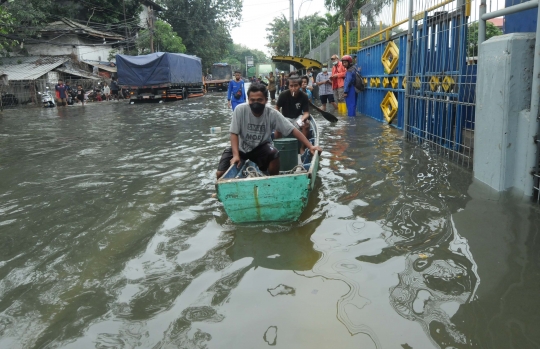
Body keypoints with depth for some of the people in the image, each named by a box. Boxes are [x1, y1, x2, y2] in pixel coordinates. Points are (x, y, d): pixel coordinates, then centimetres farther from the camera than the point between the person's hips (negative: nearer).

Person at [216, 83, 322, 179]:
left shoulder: (272, 114, -21)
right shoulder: (240, 110, -22)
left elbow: (293, 130, -20)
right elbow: (234, 133, -17)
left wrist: (310, 146, -27)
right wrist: (236, 155, -29)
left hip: (261, 147, 0)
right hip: (241, 147, 0)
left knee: (274, 154, -33)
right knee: (220, 173, -16)